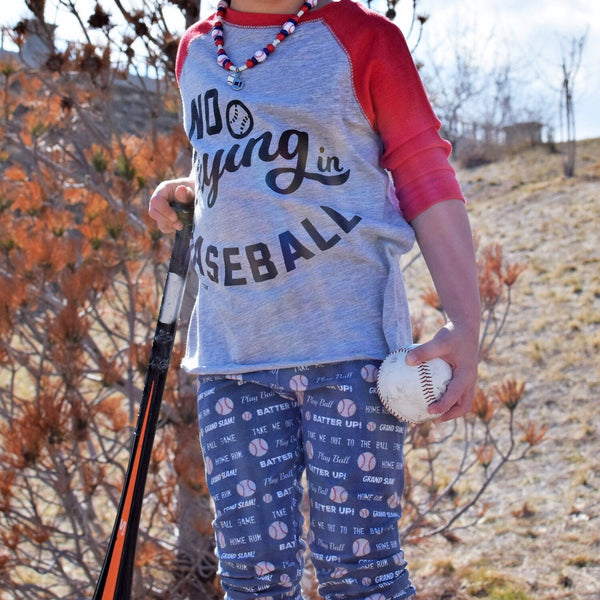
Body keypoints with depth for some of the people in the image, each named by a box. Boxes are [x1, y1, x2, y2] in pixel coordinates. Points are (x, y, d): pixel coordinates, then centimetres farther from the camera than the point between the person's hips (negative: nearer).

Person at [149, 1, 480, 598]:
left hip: (347, 341, -4)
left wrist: (464, 325, -11)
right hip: (230, 350, 5)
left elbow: (427, 180, -2)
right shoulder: (195, 50, 17)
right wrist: (191, 189, 15)